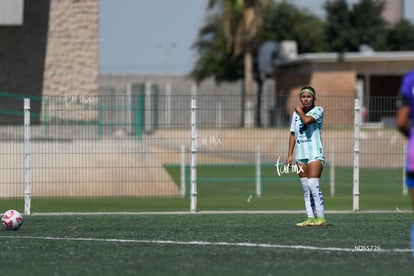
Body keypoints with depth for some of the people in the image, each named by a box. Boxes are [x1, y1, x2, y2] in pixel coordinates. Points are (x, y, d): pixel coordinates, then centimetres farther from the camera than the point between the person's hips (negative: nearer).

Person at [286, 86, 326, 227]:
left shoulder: (318, 110, -3)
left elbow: (307, 120, -22)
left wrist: (300, 110, -2)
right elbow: (293, 134, 17)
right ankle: (310, 218, 6)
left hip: (315, 153, -6)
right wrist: (290, 155, 12)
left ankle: (321, 217, -13)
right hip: (301, 155, 6)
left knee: (313, 185, -14)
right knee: (306, 188, 5)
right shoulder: (296, 113, 15)